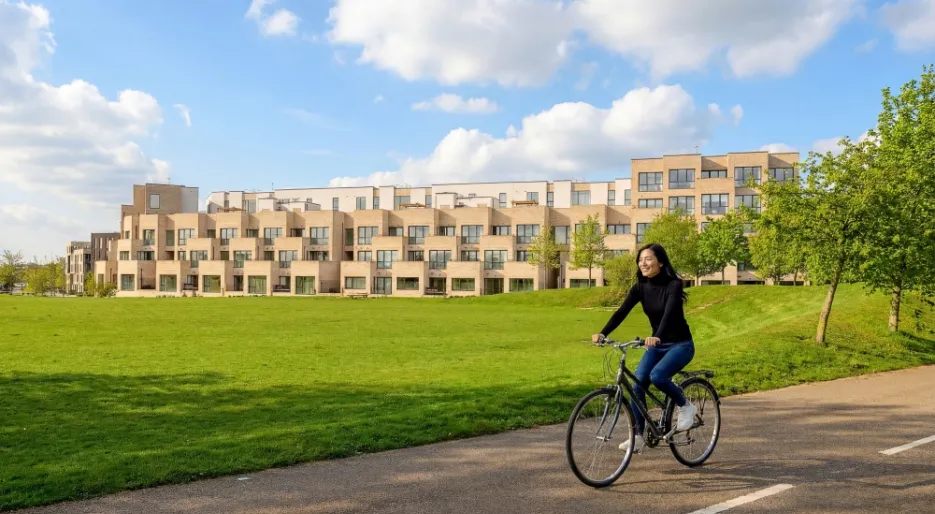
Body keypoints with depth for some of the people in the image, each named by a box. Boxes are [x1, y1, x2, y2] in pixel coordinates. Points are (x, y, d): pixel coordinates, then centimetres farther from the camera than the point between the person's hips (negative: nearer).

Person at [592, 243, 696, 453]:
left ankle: (685, 406, -1)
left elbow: (670, 312, -35)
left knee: (657, 376, -29)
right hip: (656, 345, 6)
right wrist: (602, 334, -31)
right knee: (638, 383, -12)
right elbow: (621, 312, -14)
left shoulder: (673, 285, -18)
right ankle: (638, 436, -3)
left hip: (680, 344, -6)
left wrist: (657, 337, -53)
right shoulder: (640, 288, -3)